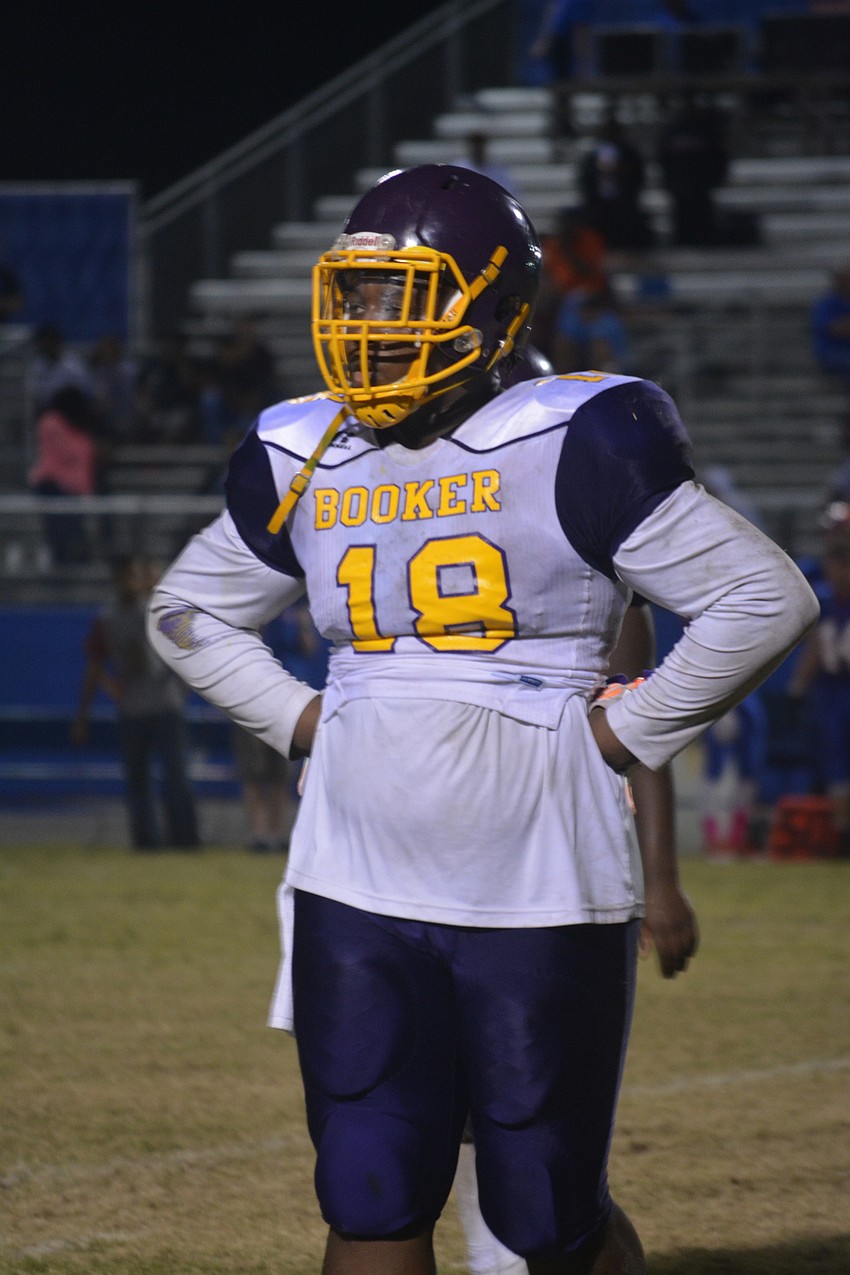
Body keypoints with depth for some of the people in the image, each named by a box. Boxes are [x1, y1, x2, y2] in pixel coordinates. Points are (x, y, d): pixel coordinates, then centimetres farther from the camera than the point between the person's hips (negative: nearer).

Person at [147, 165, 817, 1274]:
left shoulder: (573, 450, -9)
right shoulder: (301, 464, 7)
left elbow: (766, 598, -9)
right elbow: (188, 610, 24)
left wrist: (623, 737, -8)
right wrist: (302, 723, 9)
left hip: (543, 897, -4)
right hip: (358, 894, 4)